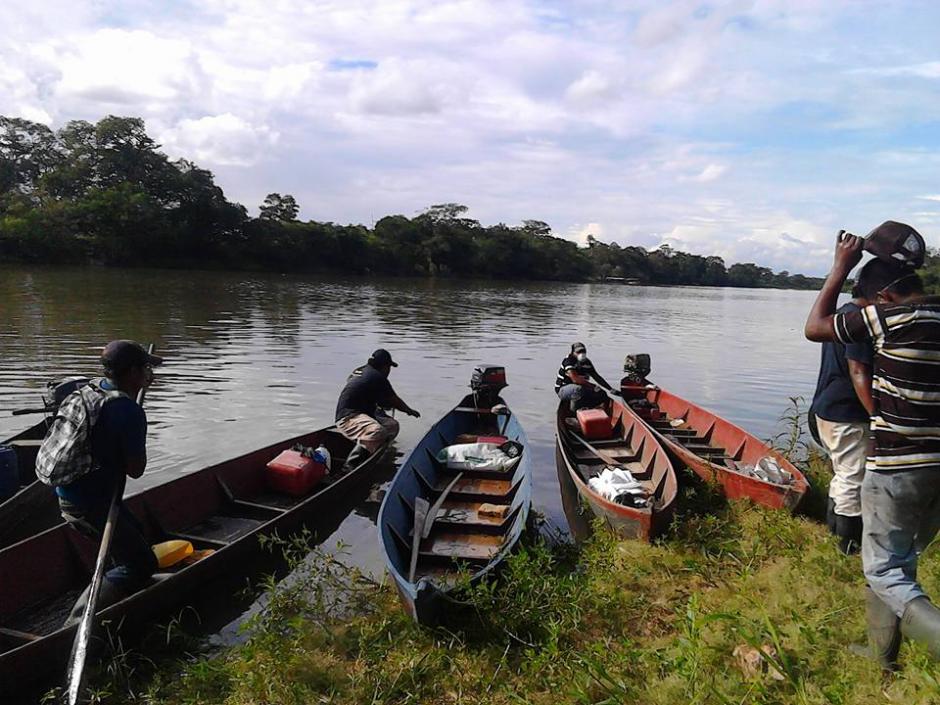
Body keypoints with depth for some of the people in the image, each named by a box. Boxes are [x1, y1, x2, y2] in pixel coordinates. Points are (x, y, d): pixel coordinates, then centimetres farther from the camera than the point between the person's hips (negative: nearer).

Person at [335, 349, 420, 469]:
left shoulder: (360, 370, 18)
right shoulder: (377, 377, -10)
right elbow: (394, 400, 1)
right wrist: (409, 410, 17)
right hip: (348, 418, -11)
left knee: (392, 425, 2)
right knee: (377, 432, -36)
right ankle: (350, 466, -32)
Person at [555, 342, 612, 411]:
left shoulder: (586, 362, 2)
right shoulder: (568, 361, -21)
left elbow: (597, 377, 7)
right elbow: (575, 379, -34)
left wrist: (610, 389, -1)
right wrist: (593, 386, -33)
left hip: (579, 388, 7)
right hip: (562, 389, -7)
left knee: (602, 395, -3)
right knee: (578, 389, -41)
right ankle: (574, 410, -16)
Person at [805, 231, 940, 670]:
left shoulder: (888, 317, -15)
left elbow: (815, 328, -3)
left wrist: (840, 268, 3)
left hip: (896, 466, -7)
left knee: (884, 571, 5)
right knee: (900, 561, 22)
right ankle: (882, 656, 34)